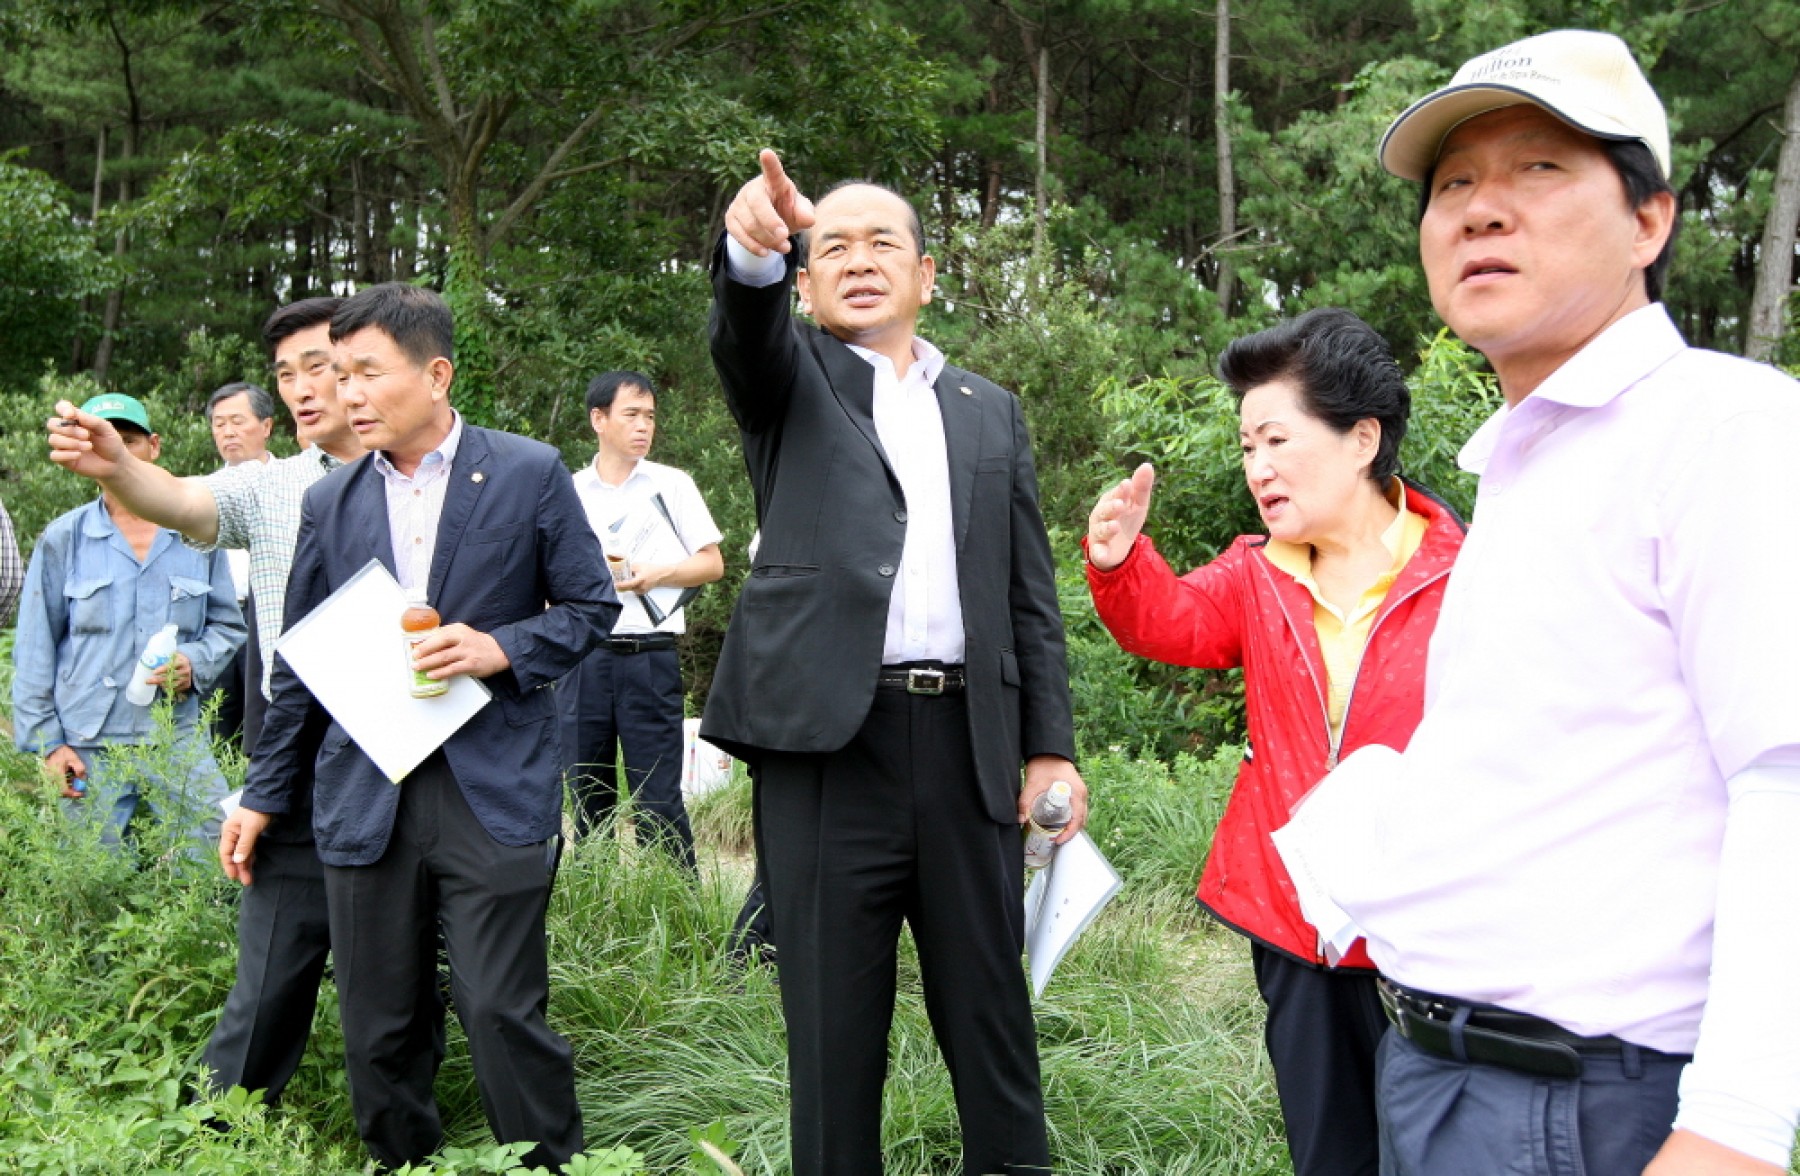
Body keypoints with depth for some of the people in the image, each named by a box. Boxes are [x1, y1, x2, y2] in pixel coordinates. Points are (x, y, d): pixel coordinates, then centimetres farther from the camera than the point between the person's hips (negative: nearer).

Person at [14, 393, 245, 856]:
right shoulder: (62, 539, 3)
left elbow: (228, 625, 13)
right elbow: (34, 652, 5)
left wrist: (195, 663, -8)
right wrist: (45, 741, 0)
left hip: (179, 741, 1)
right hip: (88, 748, -1)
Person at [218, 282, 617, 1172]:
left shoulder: (529, 474, 1)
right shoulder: (330, 502, 11)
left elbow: (592, 606, 5)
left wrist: (502, 648, -13)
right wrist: (262, 795, 16)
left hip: (491, 791, -3)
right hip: (363, 797, 4)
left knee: (503, 1014, -4)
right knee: (379, 1030, 8)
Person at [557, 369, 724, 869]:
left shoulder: (672, 485, 8)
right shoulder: (568, 492, 11)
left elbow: (712, 564, 6)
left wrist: (658, 574, -10)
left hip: (649, 655, -2)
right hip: (581, 657, 2)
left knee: (658, 799, -4)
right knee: (588, 796, 8)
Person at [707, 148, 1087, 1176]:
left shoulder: (990, 411, 17)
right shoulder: (788, 379, 11)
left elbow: (1031, 595, 13)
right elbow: (745, 326, -14)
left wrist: (1051, 746, 4)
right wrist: (756, 246, -36)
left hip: (969, 743, 2)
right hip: (829, 742, -2)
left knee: (992, 1015, 8)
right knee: (835, 1028, 5)